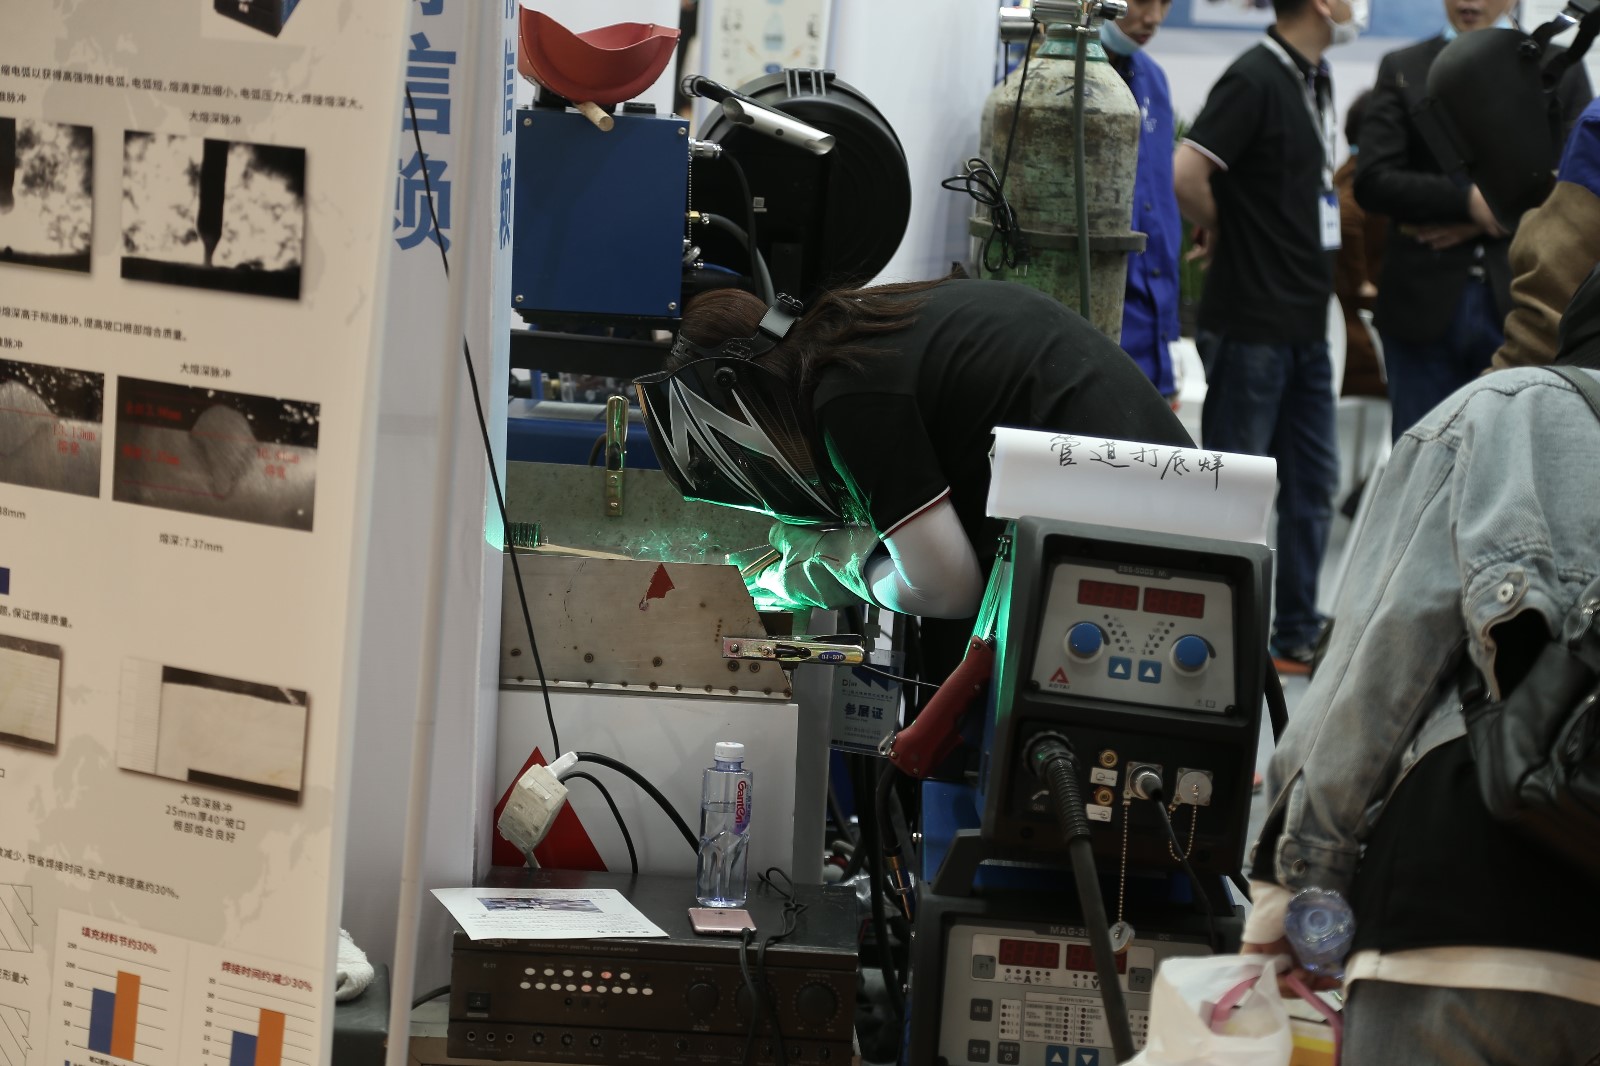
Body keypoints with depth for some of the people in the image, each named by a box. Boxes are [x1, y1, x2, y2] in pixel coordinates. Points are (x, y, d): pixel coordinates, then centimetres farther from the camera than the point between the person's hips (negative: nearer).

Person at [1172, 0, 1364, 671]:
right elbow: (1186, 175, -27)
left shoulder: (1315, 80, 12)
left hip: (1306, 322, 9)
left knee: (1312, 486, 12)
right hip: (1252, 323, -9)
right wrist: (1222, 231, -8)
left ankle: (1297, 634, 20)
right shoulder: (1254, 80, -16)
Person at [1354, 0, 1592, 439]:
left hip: (1520, 304, 0)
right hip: (1425, 305, 0)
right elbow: (1372, 181, -2)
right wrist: (1467, 200, -14)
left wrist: (1491, 216, -9)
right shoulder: (1402, 69, 9)